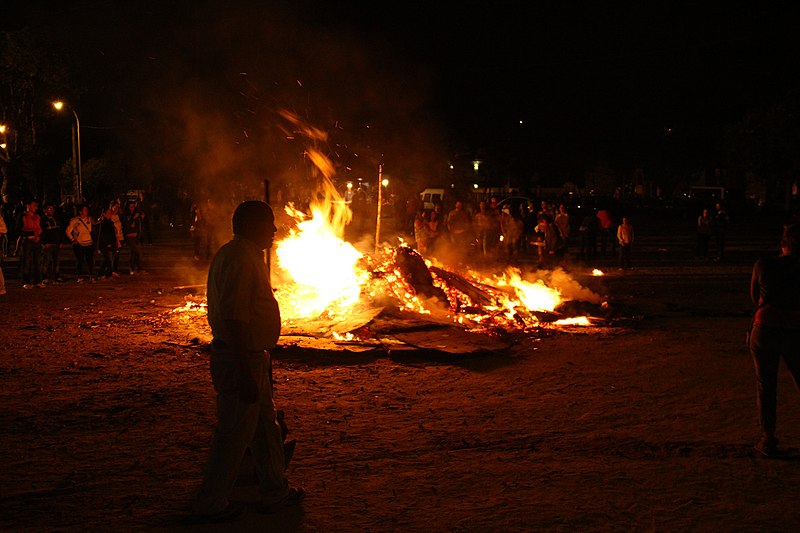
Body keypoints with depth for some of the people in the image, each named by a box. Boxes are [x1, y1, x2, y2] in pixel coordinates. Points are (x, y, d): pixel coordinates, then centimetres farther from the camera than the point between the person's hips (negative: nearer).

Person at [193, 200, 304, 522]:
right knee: (234, 433, 1)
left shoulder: (245, 255, 12)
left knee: (265, 422, 18)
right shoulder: (240, 260, -22)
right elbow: (234, 320, -28)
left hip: (251, 356, 11)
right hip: (239, 359, -11)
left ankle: (275, 492, 31)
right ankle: (212, 504, 15)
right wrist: (246, 375, -28)